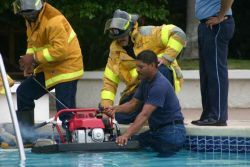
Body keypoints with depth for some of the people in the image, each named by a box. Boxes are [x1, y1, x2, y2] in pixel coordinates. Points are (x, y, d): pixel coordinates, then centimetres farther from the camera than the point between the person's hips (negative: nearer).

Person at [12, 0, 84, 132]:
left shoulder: (53, 20, -26)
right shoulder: (31, 19, 5)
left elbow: (60, 50, -29)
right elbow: (32, 42, 14)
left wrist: (34, 58, -25)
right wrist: (29, 60, -5)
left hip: (66, 67, -10)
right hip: (48, 68, 10)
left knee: (65, 110, -14)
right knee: (23, 92, 14)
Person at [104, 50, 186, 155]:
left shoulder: (160, 85, -21)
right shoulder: (145, 82, 9)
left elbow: (145, 114, -29)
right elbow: (133, 103, 13)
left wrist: (126, 135, -36)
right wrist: (116, 109, -8)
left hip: (171, 132, -9)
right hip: (155, 131, 9)